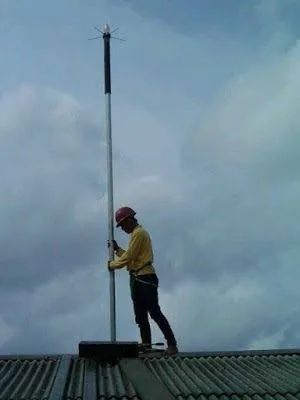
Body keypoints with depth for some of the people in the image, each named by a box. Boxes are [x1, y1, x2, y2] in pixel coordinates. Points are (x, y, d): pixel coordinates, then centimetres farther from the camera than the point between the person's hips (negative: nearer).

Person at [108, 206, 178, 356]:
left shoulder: (139, 233, -11)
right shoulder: (136, 234, 21)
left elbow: (128, 257, -16)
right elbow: (130, 257, 20)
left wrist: (112, 264, -4)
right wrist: (117, 249, 13)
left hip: (145, 279, -11)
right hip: (137, 279, 11)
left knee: (155, 313, -11)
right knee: (140, 314, 12)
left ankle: (172, 344, -11)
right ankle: (146, 342, 17)